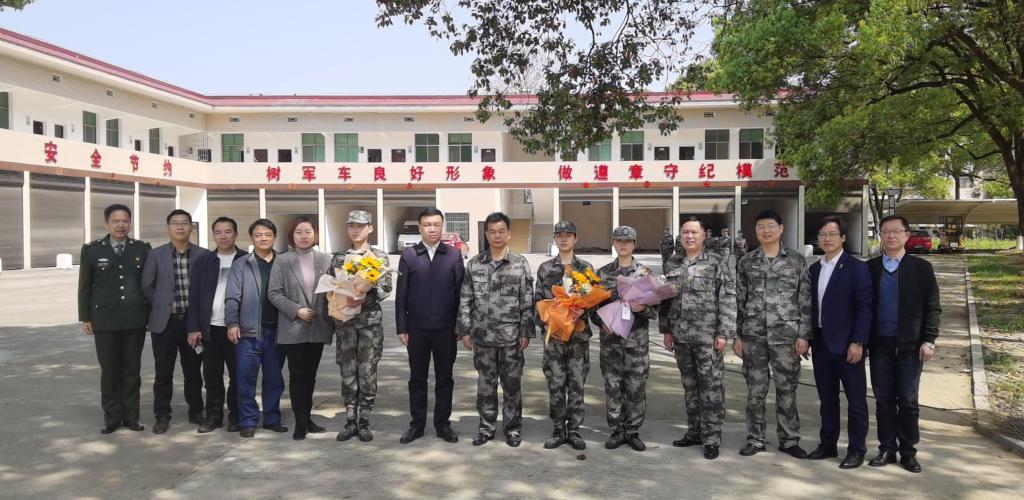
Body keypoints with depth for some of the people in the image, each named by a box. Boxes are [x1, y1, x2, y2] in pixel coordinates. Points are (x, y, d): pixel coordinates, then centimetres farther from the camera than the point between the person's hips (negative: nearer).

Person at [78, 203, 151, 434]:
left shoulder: (142, 249, 3)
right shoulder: (92, 250, 2)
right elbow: (85, 287, 5)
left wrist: (151, 314, 5)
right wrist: (85, 318, 2)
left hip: (135, 320, 1)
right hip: (105, 320, 0)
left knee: (132, 370, 8)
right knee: (109, 371, 7)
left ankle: (131, 415, 18)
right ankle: (112, 417, 18)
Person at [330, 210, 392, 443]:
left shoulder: (380, 257, 3)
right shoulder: (338, 257, 10)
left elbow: (385, 288, -4)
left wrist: (364, 299, -19)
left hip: (370, 320, -2)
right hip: (344, 321, 2)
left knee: (367, 372, 1)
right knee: (348, 372, 5)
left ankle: (364, 422, 12)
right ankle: (351, 421, 15)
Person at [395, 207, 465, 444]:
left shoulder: (454, 255, 1)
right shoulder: (408, 255, 1)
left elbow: (461, 293, 0)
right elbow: (401, 295, 1)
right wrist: (402, 327, -3)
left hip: (446, 328, 0)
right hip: (417, 328, 0)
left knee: (444, 379, 9)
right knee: (417, 379, 10)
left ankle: (443, 424, 21)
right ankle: (417, 424, 21)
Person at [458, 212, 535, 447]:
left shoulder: (521, 264, -1)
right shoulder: (474, 264, 3)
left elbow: (527, 302, -1)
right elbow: (465, 300, 5)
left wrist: (526, 332, -5)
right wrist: (465, 330, 1)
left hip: (511, 337, -1)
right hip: (483, 337, 1)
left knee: (512, 384, 7)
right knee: (485, 384, 10)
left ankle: (513, 428, 21)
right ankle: (486, 427, 23)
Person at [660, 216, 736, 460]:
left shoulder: (719, 262, -3)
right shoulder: (673, 266, 12)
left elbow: (728, 299, -7)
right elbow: (666, 300, 17)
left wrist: (723, 333, -13)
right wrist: (666, 330, 12)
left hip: (708, 336, -5)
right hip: (681, 336, 5)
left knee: (711, 387, -2)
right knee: (689, 386, 13)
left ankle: (711, 439, 7)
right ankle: (694, 432, 25)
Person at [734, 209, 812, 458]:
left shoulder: (797, 260, 2)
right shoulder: (746, 262, 7)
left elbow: (806, 301, 1)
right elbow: (739, 301, 7)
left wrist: (804, 335, -6)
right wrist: (737, 335, 3)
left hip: (786, 334, -1)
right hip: (753, 335, 1)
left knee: (787, 389, 5)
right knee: (755, 389, 7)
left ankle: (789, 440, 19)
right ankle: (755, 438, 18)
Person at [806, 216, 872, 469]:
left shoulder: (856, 268, -7)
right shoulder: (814, 269, 11)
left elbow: (864, 308, -11)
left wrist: (857, 343, -17)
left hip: (847, 343, -6)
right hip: (821, 343, 6)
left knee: (855, 399, 4)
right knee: (827, 398, 13)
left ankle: (857, 449, 13)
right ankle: (828, 444, 23)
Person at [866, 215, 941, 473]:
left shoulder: (921, 268, 1)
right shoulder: (870, 268, 5)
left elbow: (932, 307, 0)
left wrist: (928, 340, -8)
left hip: (910, 345, -1)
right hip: (879, 345, 2)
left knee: (908, 401, 5)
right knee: (883, 401, 7)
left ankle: (908, 451, 15)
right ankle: (887, 449, 16)